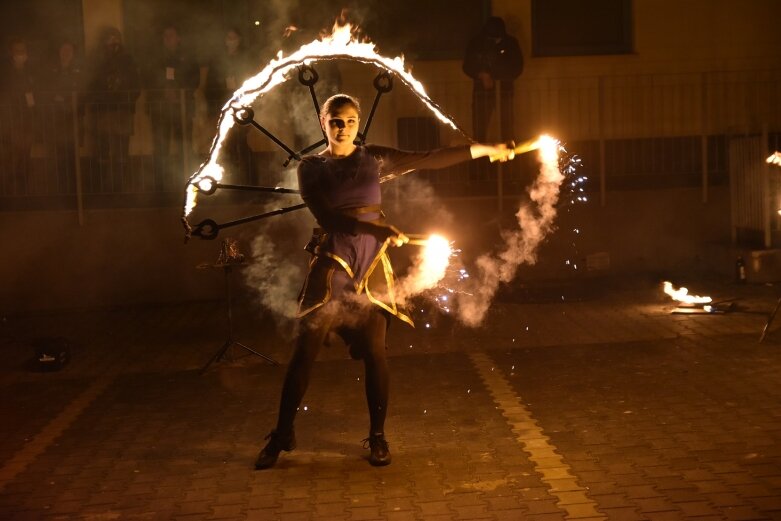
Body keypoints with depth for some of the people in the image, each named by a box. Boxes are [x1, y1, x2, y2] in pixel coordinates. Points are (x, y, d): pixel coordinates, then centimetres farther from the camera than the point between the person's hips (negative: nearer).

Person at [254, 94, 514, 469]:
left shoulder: (373, 159, 8)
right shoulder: (311, 168, 3)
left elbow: (429, 159, 6)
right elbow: (327, 216, -10)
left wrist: (483, 149, 2)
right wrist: (378, 229, -22)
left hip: (371, 264, 1)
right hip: (331, 264, -1)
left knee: (374, 352, 1)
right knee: (304, 351, -3)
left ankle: (377, 436, 14)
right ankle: (282, 435, 8)